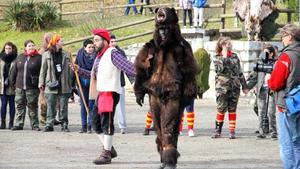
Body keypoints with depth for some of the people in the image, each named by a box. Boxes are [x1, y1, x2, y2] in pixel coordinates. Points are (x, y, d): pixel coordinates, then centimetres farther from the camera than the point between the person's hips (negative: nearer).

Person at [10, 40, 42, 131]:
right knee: (20, 106, 7)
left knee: (33, 106, 0)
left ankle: (34, 125, 6)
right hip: (20, 87, 4)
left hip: (32, 88, -4)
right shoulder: (20, 57, 11)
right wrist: (13, 82, 10)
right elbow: (14, 71, 15)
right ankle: (18, 124, 12)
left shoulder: (39, 58, -2)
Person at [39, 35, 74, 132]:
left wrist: (70, 83, 6)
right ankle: (49, 124, 4)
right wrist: (41, 83, -2)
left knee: (63, 107, 5)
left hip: (64, 86, 2)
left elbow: (69, 70, 11)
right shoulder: (46, 55, 3)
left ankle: (64, 125, 10)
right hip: (51, 85, -2)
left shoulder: (66, 55, 10)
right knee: (51, 106, 0)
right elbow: (43, 70, 3)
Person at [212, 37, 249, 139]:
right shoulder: (217, 57, 1)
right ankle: (218, 131, 9)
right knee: (221, 109, -3)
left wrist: (244, 86, 13)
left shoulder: (234, 57, 11)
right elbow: (219, 69, -17)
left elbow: (240, 72, 15)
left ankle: (232, 132, 7)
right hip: (222, 87, -3)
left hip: (234, 87, 3)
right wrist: (224, 57, -17)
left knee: (232, 110, 3)